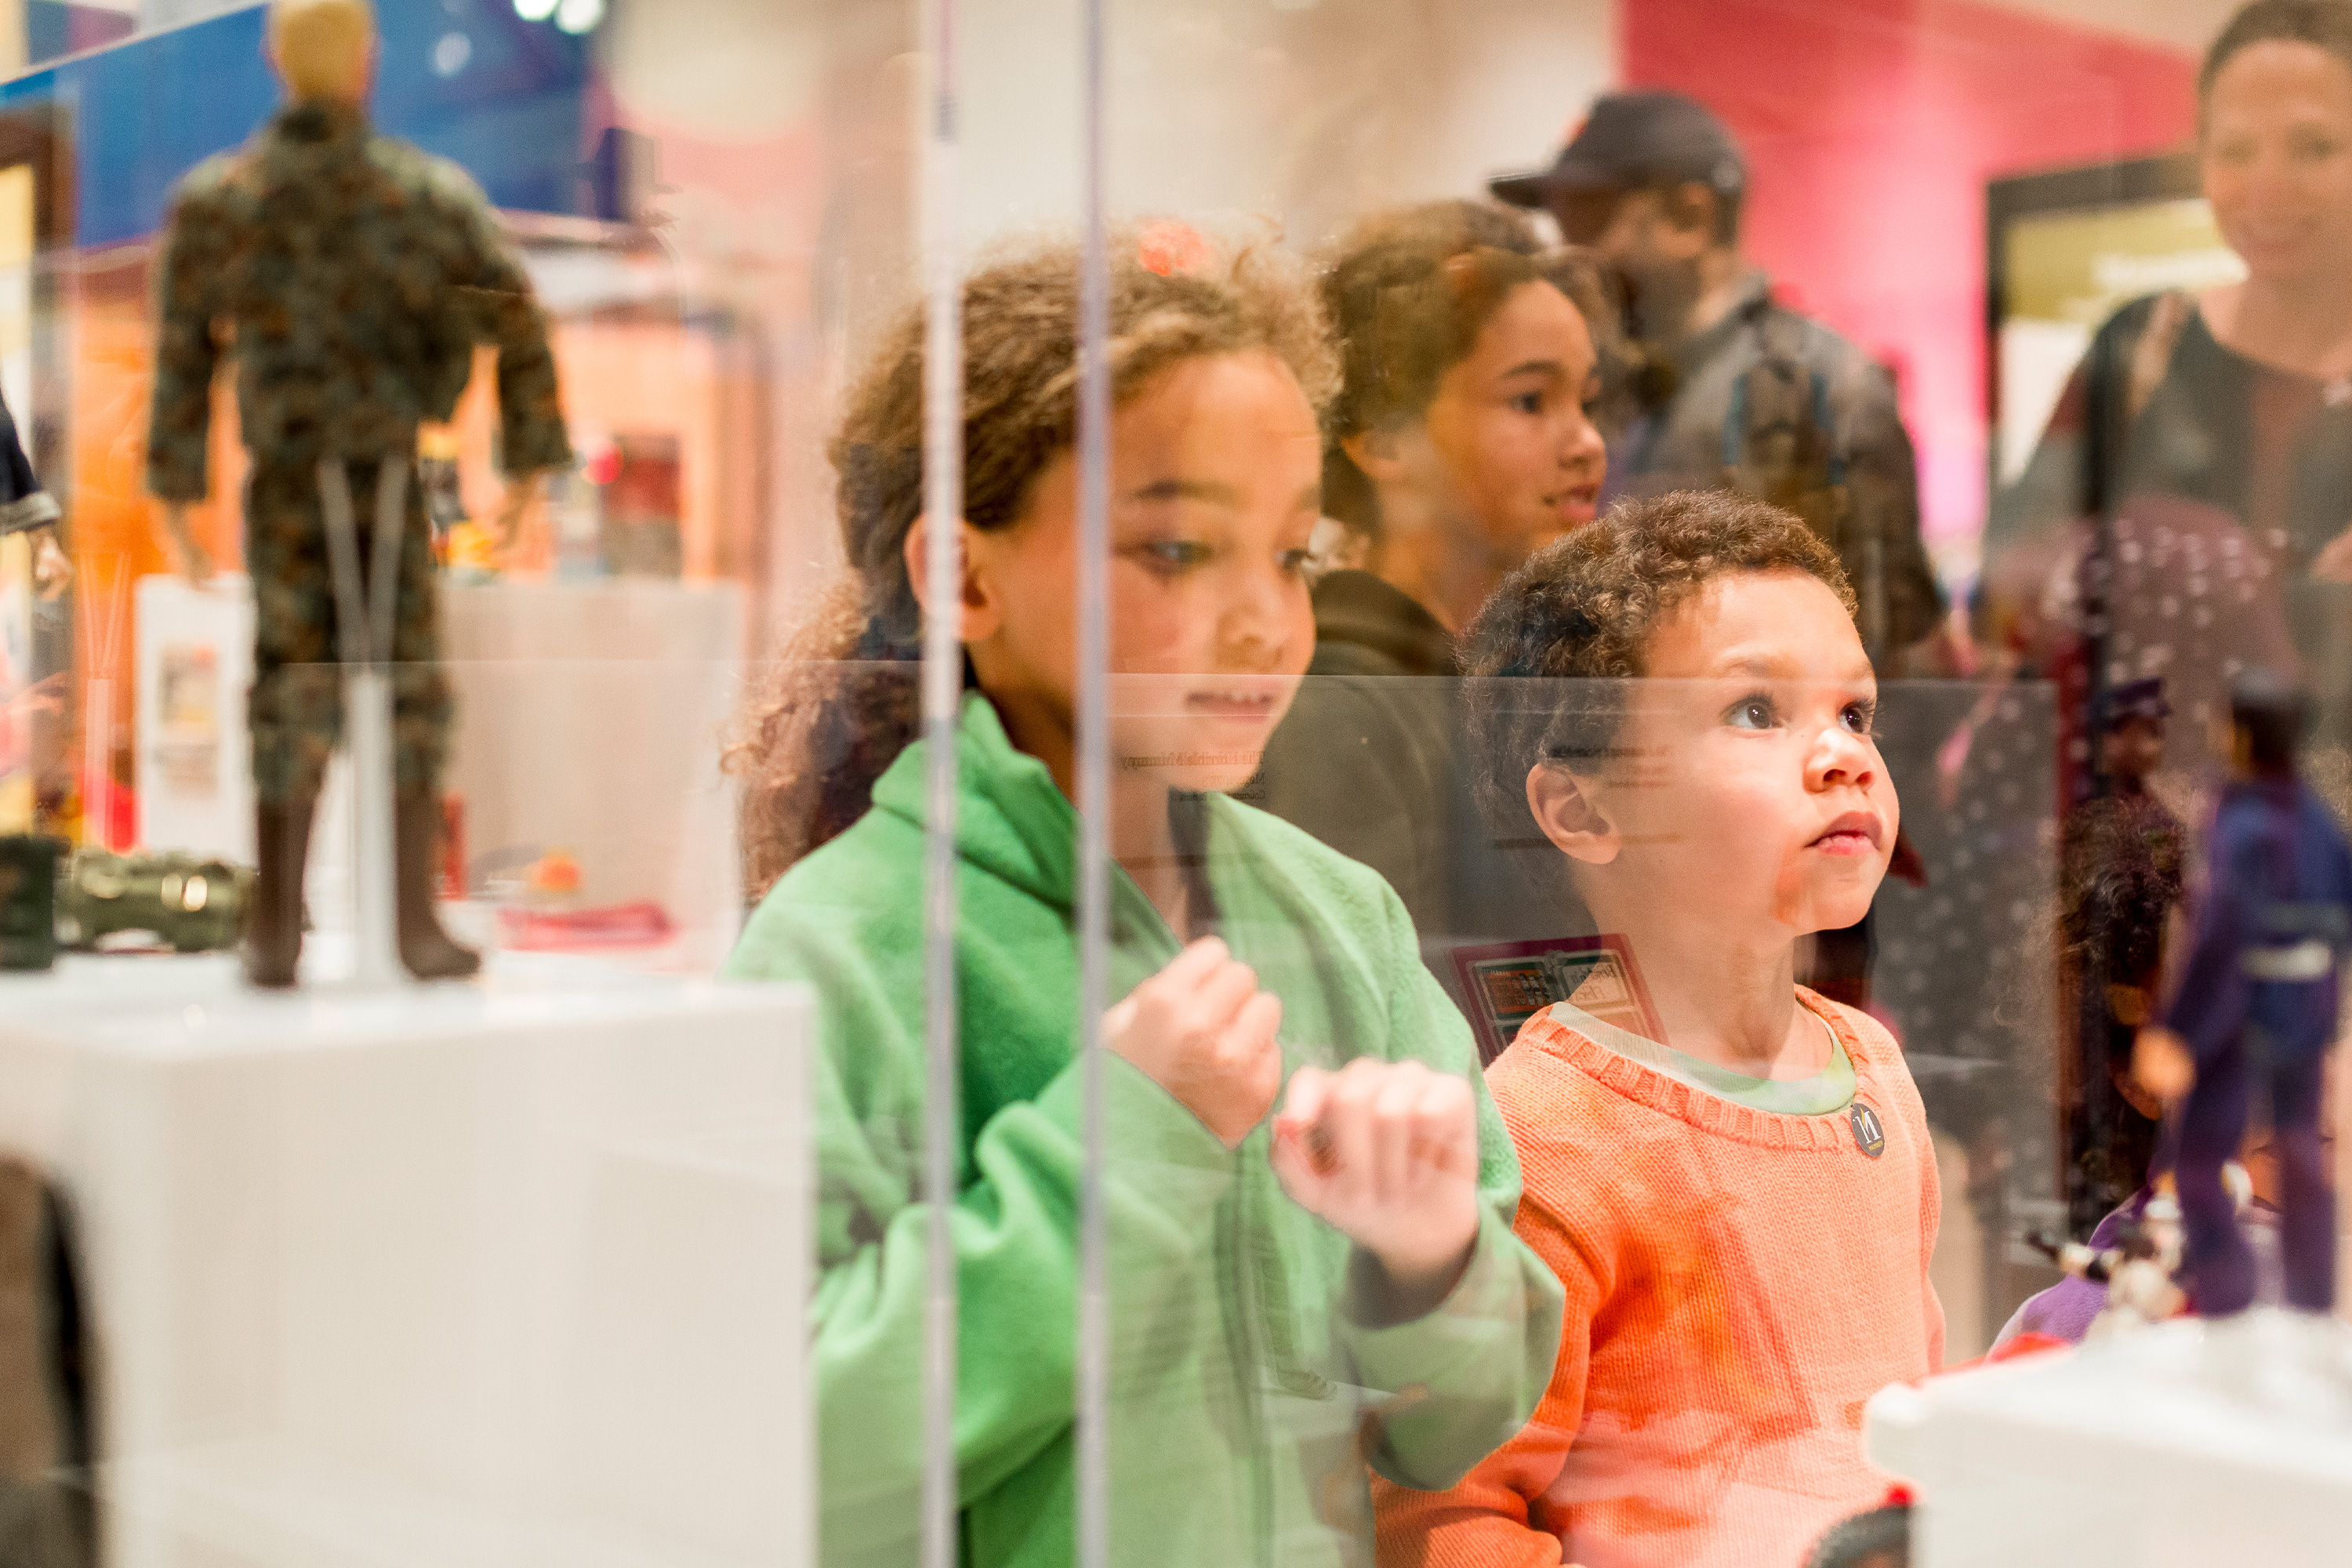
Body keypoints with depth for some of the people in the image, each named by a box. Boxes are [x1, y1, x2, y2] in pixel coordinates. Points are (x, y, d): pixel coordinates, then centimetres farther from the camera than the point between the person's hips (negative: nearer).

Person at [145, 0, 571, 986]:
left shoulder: (212, 201, 2)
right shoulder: (429, 192, -2)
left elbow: (180, 356, 2)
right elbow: (517, 324, -5)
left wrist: (174, 494, 8)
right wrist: (528, 463, 2)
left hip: (283, 487, 2)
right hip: (394, 480, -2)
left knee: (292, 695, 9)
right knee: (411, 696, 7)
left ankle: (276, 933, 10)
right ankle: (417, 925, 10)